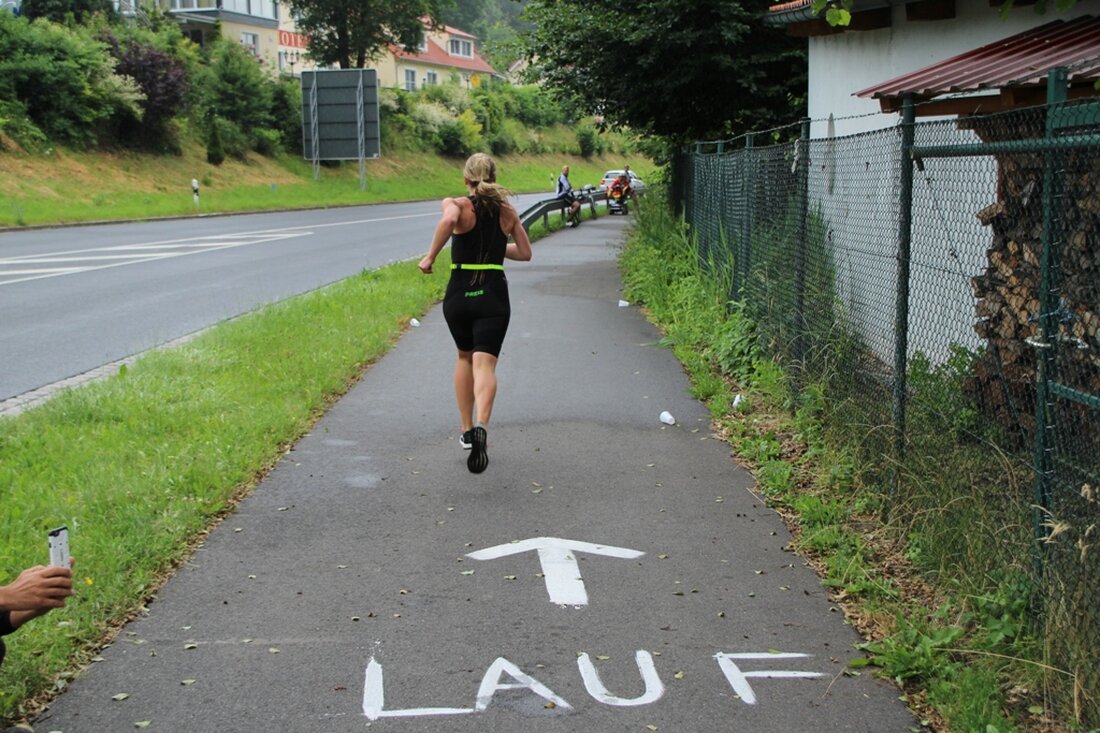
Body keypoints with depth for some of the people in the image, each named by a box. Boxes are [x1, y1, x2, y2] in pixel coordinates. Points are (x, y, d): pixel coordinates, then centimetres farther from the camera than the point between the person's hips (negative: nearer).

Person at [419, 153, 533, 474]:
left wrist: (430, 256, -19)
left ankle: (466, 430, 25)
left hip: (459, 295, 0)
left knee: (464, 357, 23)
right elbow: (525, 253, 13)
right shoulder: (507, 211, 7)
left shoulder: (456, 205, -3)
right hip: (494, 296, 0)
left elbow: (448, 221, -28)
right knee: (484, 364, -8)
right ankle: (480, 427, -35)